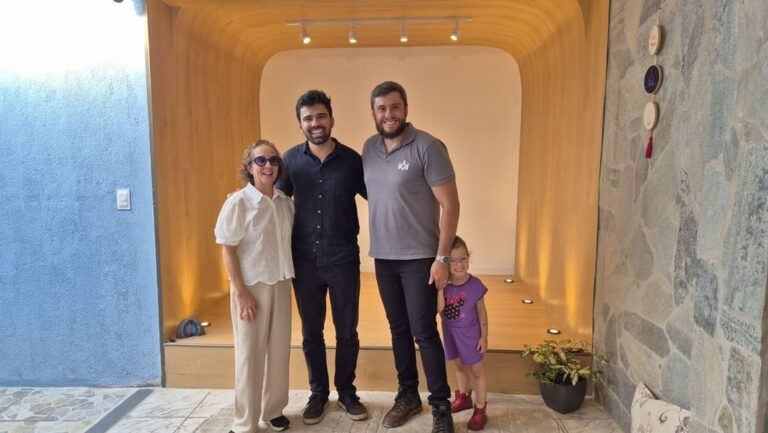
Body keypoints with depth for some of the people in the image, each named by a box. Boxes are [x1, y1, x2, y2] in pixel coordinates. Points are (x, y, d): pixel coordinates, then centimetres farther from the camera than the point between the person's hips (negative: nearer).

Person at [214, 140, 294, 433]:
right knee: (250, 354, 5)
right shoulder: (238, 202, -12)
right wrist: (241, 293, -14)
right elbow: (228, 250, -12)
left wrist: (290, 279, 7)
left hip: (280, 285, 5)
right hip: (251, 287, -5)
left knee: (279, 350, 13)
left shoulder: (285, 203, 3)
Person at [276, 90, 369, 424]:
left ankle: (346, 392, 32)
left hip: (343, 260, -1)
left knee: (347, 332, 11)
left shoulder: (351, 159, -4)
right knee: (311, 333, 13)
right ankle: (318, 393, 33)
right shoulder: (291, 159, 0)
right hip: (305, 262, 1)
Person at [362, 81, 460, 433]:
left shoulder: (427, 147, -12)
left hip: (419, 258, -5)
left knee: (424, 332, 0)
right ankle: (407, 395, 31)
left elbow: (449, 205, -13)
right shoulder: (369, 148, 6)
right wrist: (377, 249, 8)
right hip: (383, 257, 5)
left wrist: (442, 258, -17)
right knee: (398, 329, 15)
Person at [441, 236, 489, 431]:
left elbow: (482, 312, -9)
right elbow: (439, 310, -18)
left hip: (470, 333, -3)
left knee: (476, 371, 11)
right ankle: (464, 397, 48)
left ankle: (480, 410, 26)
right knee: (460, 367, 24)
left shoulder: (475, 285, -21)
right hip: (450, 332, 3)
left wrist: (484, 336, -5)